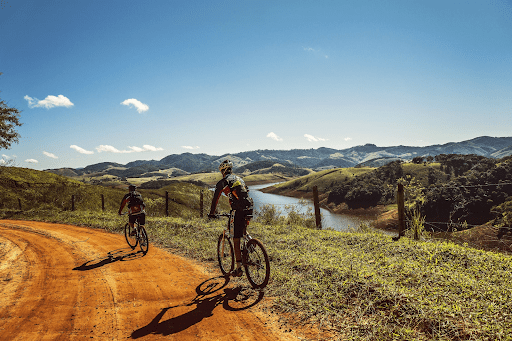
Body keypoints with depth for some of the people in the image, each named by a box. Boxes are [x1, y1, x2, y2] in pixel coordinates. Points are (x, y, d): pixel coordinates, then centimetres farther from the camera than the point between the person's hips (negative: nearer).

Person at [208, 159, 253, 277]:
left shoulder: (222, 182, 5)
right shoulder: (239, 179, 23)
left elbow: (215, 199, 10)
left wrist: (212, 213, 25)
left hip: (240, 211, -6)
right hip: (249, 209, 6)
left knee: (236, 241, 1)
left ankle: (239, 268, 1)